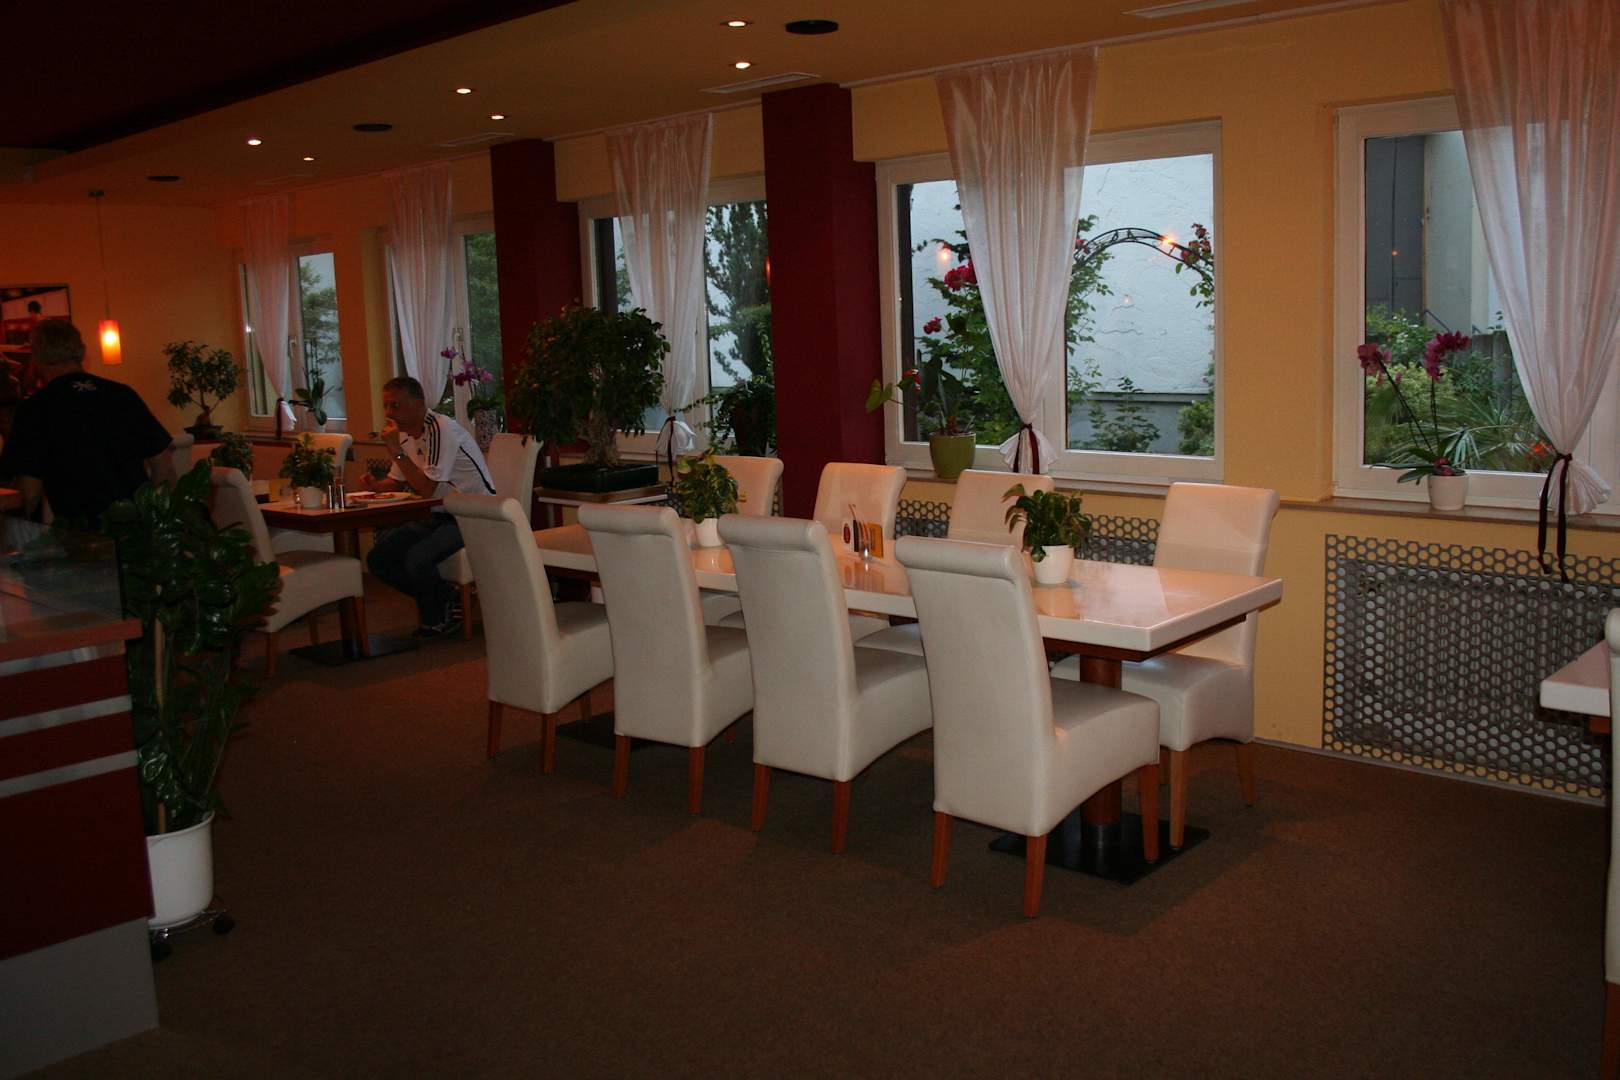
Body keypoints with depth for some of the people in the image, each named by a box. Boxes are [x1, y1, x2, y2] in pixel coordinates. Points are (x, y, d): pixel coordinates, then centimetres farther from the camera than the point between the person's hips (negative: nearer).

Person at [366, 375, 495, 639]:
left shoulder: (441, 429, -20)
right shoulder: (405, 432, 7)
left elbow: (426, 487, -25)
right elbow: (396, 481, 17)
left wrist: (397, 451, -23)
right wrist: (373, 485, -5)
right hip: (440, 515, 9)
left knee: (416, 558, -29)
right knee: (378, 558, -2)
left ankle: (435, 619, -1)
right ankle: (441, 598, 13)